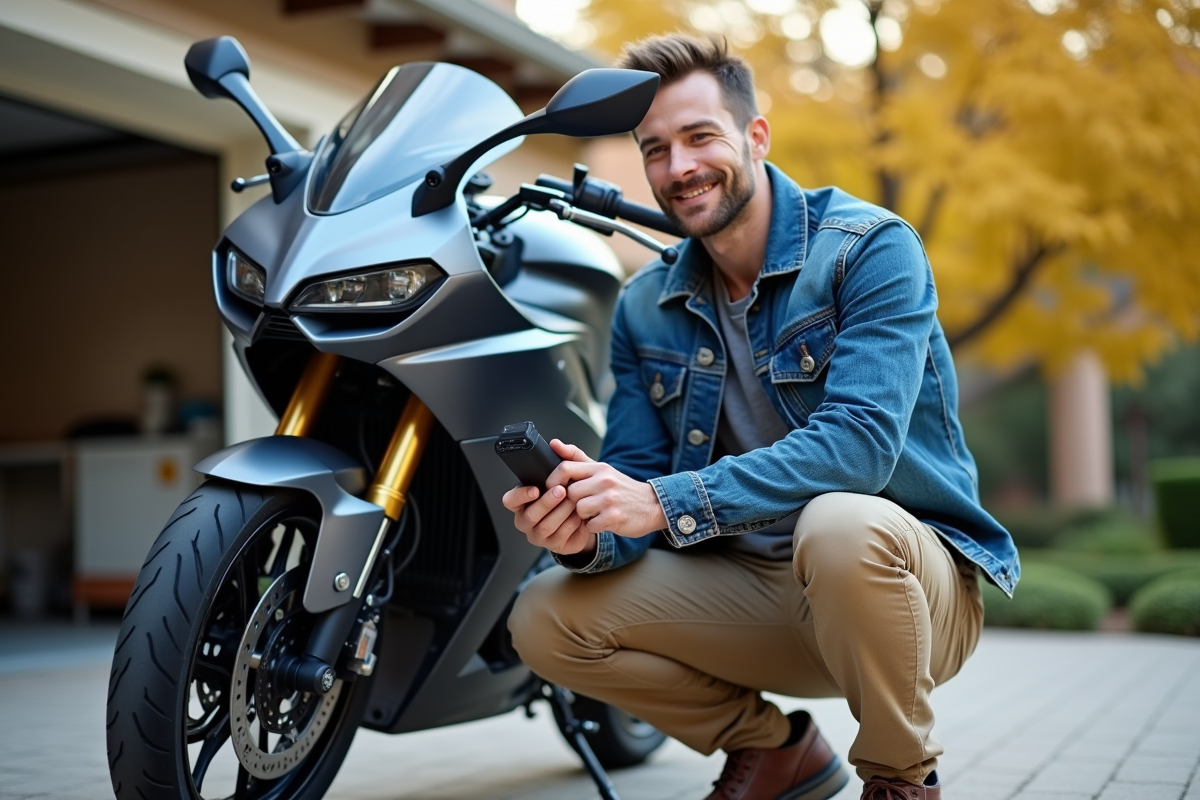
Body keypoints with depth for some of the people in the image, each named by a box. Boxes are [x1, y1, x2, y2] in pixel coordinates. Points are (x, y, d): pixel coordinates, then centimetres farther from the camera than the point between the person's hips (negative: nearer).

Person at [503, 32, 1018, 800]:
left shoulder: (871, 247, -13)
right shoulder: (645, 309, 5)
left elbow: (862, 441, -27)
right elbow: (637, 477, 0)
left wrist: (669, 503, -35)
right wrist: (591, 533, -26)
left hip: (909, 583, -5)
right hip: (753, 591, 5)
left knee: (839, 525, -39)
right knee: (546, 621, -12)